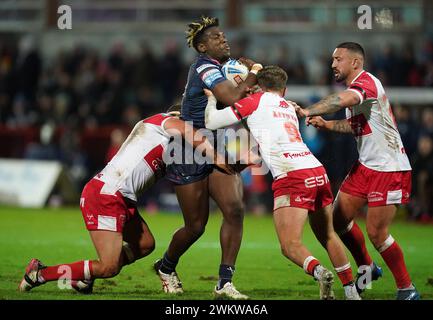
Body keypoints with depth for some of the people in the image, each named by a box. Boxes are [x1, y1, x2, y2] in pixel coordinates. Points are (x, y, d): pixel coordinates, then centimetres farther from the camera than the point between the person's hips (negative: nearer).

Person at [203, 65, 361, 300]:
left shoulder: (256, 101, 8)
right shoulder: (289, 108, 26)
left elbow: (211, 122, 9)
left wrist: (211, 98, 27)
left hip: (291, 177, -6)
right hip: (318, 172, 6)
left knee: (290, 246, -8)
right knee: (328, 236, 20)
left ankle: (319, 272, -34)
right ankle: (351, 291, 17)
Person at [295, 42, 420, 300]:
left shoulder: (367, 82, -18)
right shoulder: (355, 88, 13)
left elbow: (343, 100, -39)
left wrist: (308, 111, -38)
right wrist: (326, 124, 12)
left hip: (389, 169, -10)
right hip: (366, 166, 10)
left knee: (376, 232, -10)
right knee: (339, 218, 8)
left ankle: (407, 290, 3)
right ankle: (367, 268, 27)